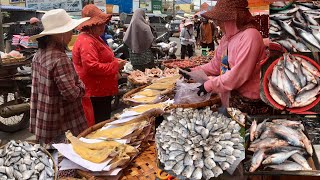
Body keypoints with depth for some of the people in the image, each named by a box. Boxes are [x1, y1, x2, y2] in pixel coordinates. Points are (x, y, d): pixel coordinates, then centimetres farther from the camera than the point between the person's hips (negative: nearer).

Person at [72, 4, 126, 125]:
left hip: (102, 92, 11)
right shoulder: (86, 42, -19)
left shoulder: (94, 38, 16)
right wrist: (115, 66, -19)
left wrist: (115, 61, 8)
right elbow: (92, 67, -29)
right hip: (94, 95, -11)